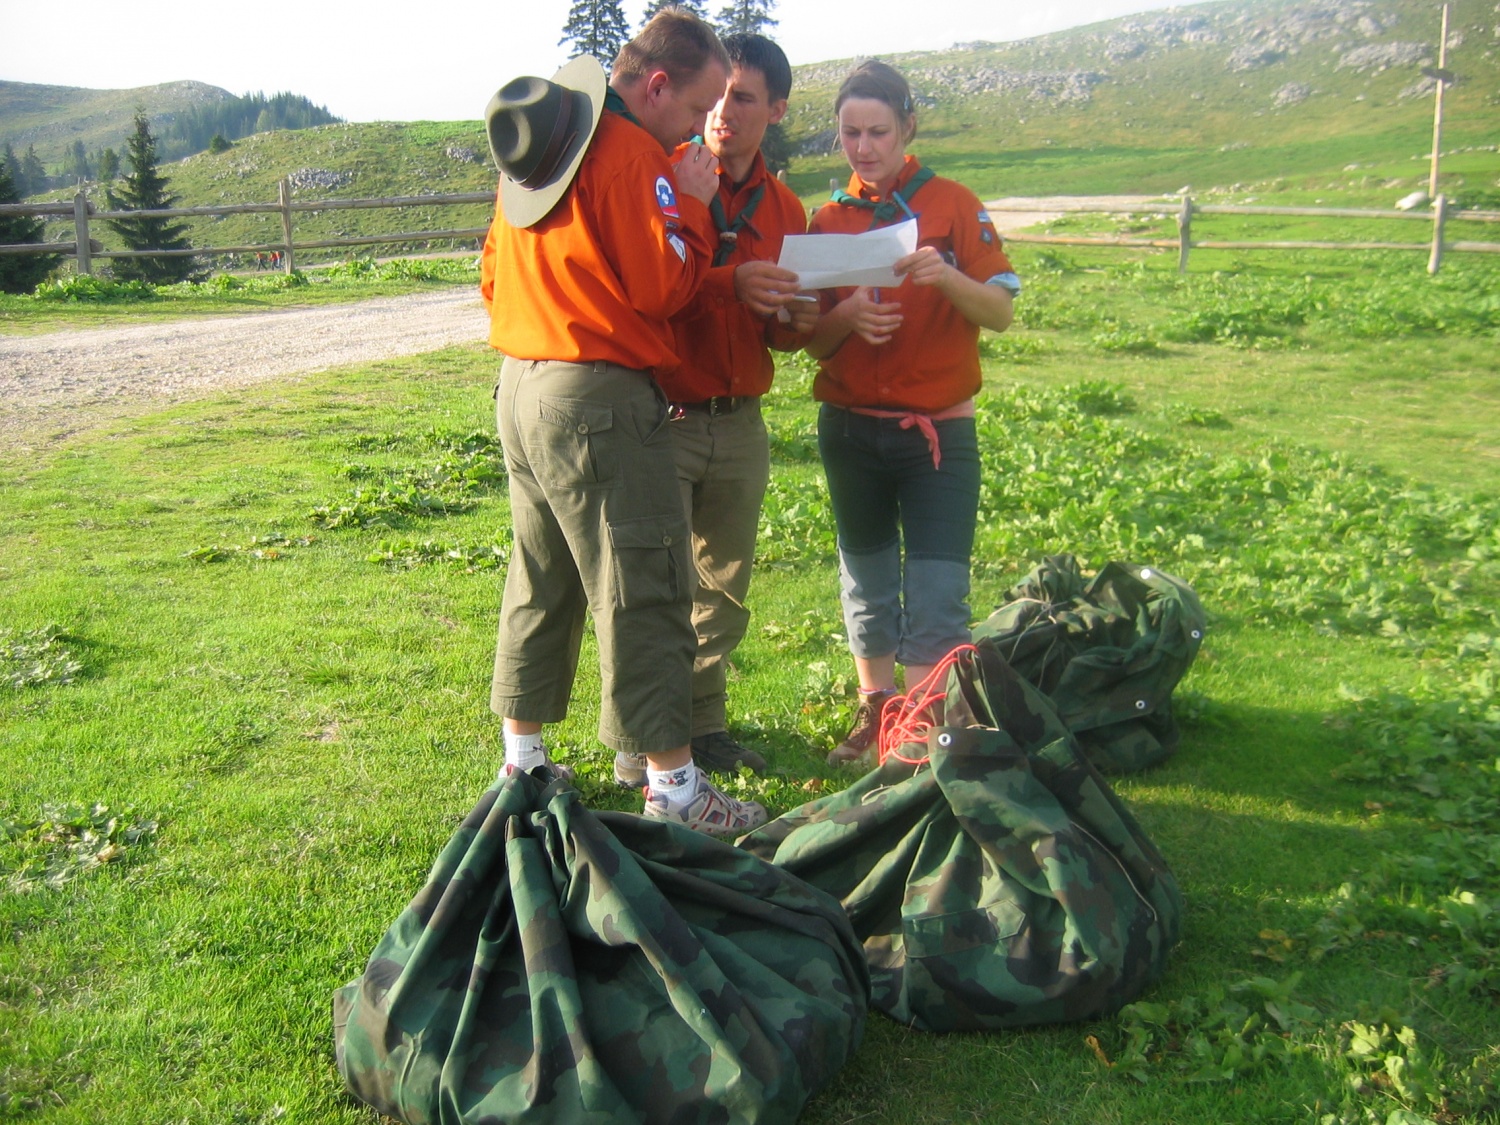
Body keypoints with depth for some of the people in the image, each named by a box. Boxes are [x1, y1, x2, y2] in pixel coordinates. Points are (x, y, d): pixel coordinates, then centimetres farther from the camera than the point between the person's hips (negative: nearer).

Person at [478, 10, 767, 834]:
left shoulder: (542, 141, 15)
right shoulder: (629, 154, -14)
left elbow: (494, 269, 20)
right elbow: (662, 288, -15)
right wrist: (695, 205, -3)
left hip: (520, 385, 9)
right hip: (598, 400, -9)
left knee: (540, 576, 17)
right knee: (644, 590, -3)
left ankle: (522, 759, 27)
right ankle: (672, 785, 3)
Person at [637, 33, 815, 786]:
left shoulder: (784, 210, 13)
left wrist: (797, 322, -2)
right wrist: (729, 283, -27)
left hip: (740, 424, 5)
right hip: (663, 414, -5)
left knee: (725, 588, 11)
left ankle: (703, 725, 24)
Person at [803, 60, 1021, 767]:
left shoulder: (954, 206, -1)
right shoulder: (827, 222, 7)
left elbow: (1001, 313, -8)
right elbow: (813, 342, 4)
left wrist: (946, 276, -26)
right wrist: (847, 316, -18)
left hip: (937, 432, -3)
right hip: (850, 431, 3)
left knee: (936, 596, -8)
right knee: (867, 581, 13)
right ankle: (875, 710, 27)